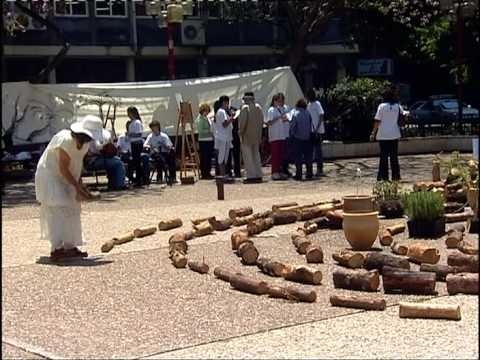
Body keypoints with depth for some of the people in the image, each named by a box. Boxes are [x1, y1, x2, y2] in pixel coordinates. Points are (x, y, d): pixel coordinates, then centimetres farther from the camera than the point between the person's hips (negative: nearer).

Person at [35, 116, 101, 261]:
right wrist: (77, 186, -21)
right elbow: (63, 168, -25)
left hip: (65, 179, 9)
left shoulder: (84, 143, -2)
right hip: (49, 175, -9)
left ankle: (70, 246, 12)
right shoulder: (66, 140, -29)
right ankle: (56, 249, -19)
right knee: (57, 210, -16)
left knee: (71, 210, 6)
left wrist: (80, 184, -1)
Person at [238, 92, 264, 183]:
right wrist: (259, 132, 16)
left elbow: (243, 121, -17)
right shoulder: (258, 107, 6)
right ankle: (258, 176, 15)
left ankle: (251, 176, -5)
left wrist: (240, 131, -3)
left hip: (247, 136, -6)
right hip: (257, 136, 7)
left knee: (248, 157, -2)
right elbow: (262, 121, 9)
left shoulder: (245, 108, -13)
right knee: (256, 156, 14)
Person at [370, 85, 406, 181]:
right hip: (394, 134, 2)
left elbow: (377, 121, -10)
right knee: (394, 156, 9)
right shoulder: (397, 106, 1)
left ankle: (383, 176, 1)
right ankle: (395, 176, 9)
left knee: (384, 156, 3)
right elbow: (403, 114, 19)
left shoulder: (382, 106, -8)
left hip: (383, 135, -2)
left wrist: (373, 133, -4)